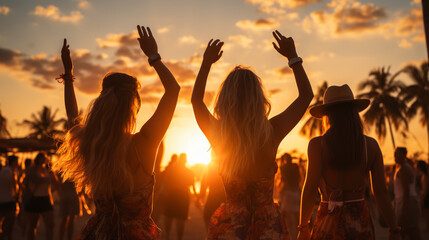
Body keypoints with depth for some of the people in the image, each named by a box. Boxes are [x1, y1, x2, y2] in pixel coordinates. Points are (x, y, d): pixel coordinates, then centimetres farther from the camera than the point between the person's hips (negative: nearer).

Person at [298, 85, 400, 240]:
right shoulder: (371, 145, 1)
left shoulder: (318, 145, -8)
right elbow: (381, 192, 1)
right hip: (361, 222, 3)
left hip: (330, 223, -3)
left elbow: (310, 189, -11)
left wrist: (303, 227, -1)